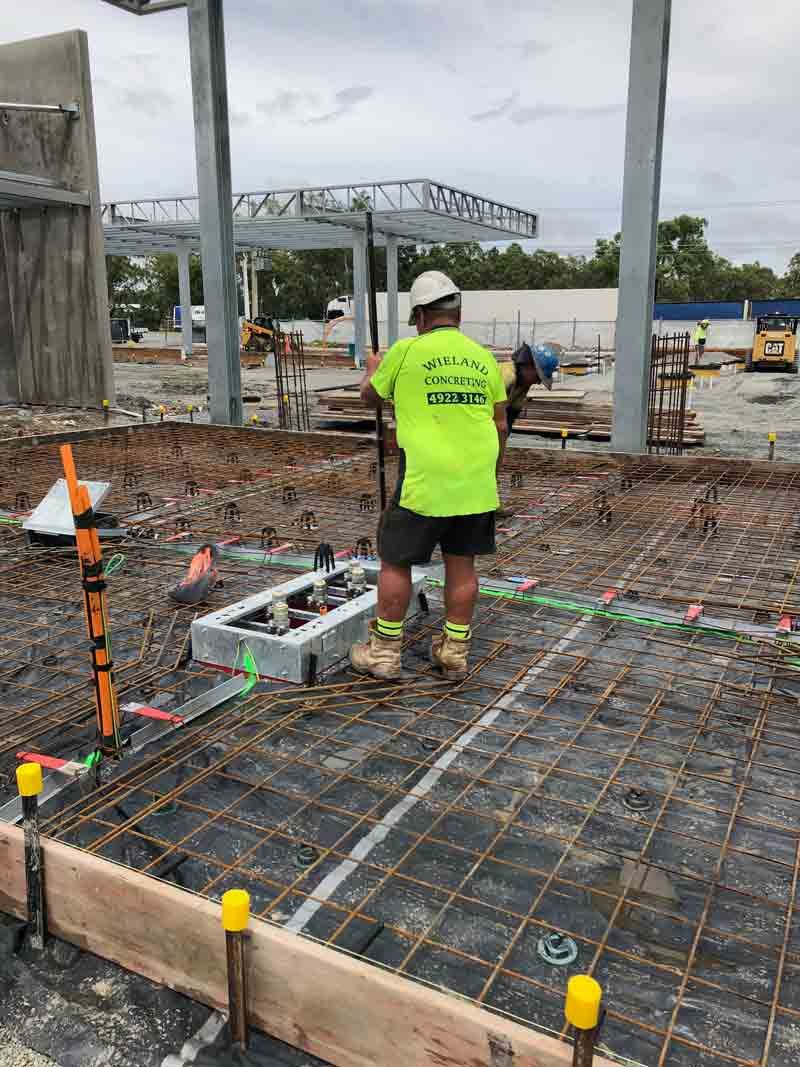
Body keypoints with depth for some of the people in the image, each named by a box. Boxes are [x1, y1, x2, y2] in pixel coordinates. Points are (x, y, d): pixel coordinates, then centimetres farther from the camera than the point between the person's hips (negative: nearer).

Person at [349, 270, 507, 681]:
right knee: (461, 565, 13)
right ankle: (454, 652, 22)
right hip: (475, 485, 5)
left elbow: (370, 397, 10)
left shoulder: (407, 352, -5)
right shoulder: (484, 358, 7)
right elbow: (500, 424, 11)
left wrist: (372, 369, 31)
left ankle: (384, 653, 17)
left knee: (395, 562, 8)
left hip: (424, 484, -4)